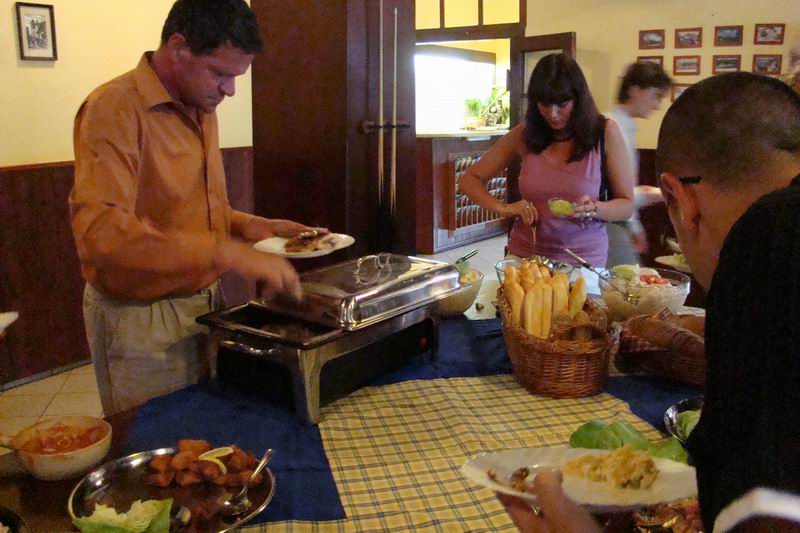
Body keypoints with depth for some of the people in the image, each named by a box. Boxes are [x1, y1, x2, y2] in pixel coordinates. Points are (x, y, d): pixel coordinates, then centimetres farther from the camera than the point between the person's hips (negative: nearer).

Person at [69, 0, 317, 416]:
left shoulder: (201, 109, 8)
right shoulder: (113, 109, -18)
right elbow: (98, 231, -31)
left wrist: (248, 226, 3)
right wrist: (225, 252, -37)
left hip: (206, 304, 8)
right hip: (143, 321, -7)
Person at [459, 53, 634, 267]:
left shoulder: (605, 133, -4)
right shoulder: (524, 134, 0)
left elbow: (627, 205, 1)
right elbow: (469, 180, 6)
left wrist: (593, 209, -19)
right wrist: (502, 208, -10)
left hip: (583, 262, -1)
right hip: (524, 255, 1)